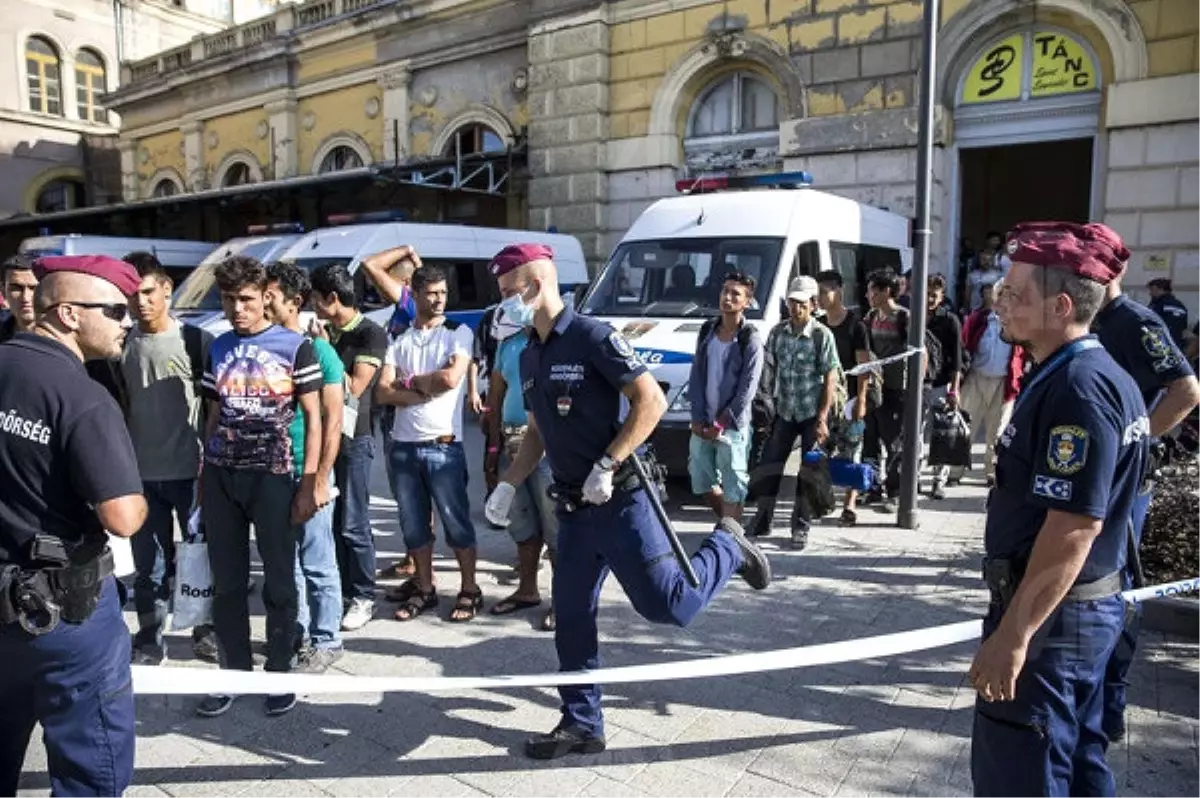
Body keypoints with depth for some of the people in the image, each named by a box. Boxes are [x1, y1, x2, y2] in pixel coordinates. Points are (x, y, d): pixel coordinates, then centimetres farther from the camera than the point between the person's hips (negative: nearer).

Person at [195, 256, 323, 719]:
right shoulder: (219, 349, 10)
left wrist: (309, 482, -9)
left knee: (279, 580, 6)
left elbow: (312, 418, -3)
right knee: (227, 581, 11)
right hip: (220, 476, 4)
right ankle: (234, 671, 26)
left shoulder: (295, 346, -3)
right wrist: (202, 476, 12)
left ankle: (280, 673, 21)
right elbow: (214, 415, 16)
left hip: (273, 477, -4)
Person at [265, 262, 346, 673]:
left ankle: (325, 641, 17)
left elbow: (332, 419, -10)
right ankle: (295, 634, 29)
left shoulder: (318, 351, -8)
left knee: (317, 563, 4)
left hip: (306, 474, -5)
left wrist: (320, 479, -14)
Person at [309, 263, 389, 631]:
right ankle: (340, 590, 23)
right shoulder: (325, 332, 13)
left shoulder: (371, 334, -8)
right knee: (327, 520, 10)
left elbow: (355, 387, -13)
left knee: (353, 524, -2)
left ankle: (363, 597, 10)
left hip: (353, 438, -7)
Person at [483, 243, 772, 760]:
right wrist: (507, 485, 10)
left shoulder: (592, 337, -12)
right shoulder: (528, 358, 13)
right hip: (573, 508, 7)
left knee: (664, 605, -6)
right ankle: (582, 725, 24)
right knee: (570, 616, 9)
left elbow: (652, 401, -17)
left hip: (619, 500, -7)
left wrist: (607, 465, -22)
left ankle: (726, 548, 21)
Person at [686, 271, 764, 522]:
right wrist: (698, 418, -3)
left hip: (732, 426, -6)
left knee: (732, 488, -2)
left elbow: (747, 389, -12)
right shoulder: (707, 330, 8)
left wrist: (721, 424, -13)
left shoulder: (750, 339, -9)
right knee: (702, 483, 16)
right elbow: (697, 376, 6)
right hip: (702, 424, 6)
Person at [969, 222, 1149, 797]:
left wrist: (1011, 636, -25)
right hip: (1084, 608, 10)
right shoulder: (1086, 376, 10)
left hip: (1050, 614, -10)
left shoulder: (1078, 389, -22)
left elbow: (1075, 526, -27)